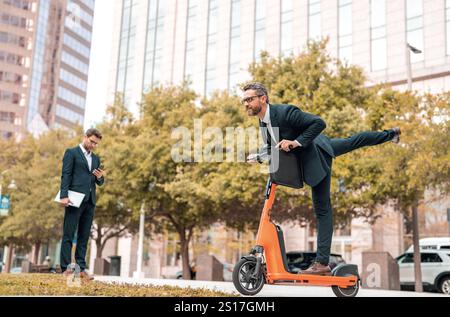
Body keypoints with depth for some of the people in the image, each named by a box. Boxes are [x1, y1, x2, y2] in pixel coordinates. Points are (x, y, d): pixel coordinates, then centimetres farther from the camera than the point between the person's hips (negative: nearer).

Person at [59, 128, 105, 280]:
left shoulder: (96, 158, 21)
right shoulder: (71, 152, 4)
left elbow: (99, 183, 21)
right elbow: (65, 175, -6)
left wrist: (100, 177, -3)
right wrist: (64, 196, -16)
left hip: (90, 201, 6)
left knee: (84, 236, 6)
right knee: (68, 235, -3)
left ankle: (81, 269, 8)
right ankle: (65, 268, -1)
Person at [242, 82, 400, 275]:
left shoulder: (285, 112, -34)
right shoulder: (262, 121, -7)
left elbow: (319, 123, -31)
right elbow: (272, 146, 8)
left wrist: (296, 142, -37)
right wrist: (258, 156, -12)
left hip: (316, 156, -9)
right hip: (305, 156, 9)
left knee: (322, 209, -5)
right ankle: (390, 134, 57)